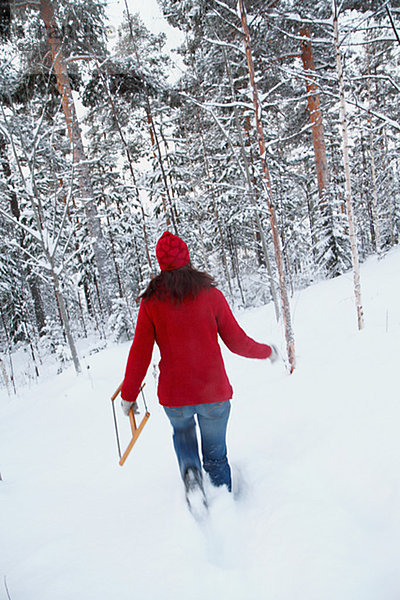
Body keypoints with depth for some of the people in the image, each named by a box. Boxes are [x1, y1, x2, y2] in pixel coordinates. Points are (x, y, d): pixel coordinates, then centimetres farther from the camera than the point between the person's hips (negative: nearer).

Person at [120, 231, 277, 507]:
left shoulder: (151, 302, -4)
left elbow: (140, 353, -4)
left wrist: (128, 396, 7)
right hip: (214, 393, 0)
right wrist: (267, 351, 15)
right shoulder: (210, 294, -6)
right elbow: (237, 342, -4)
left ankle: (190, 470, 7)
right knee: (216, 457, 20)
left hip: (174, 397, 1)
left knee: (182, 432, 32)